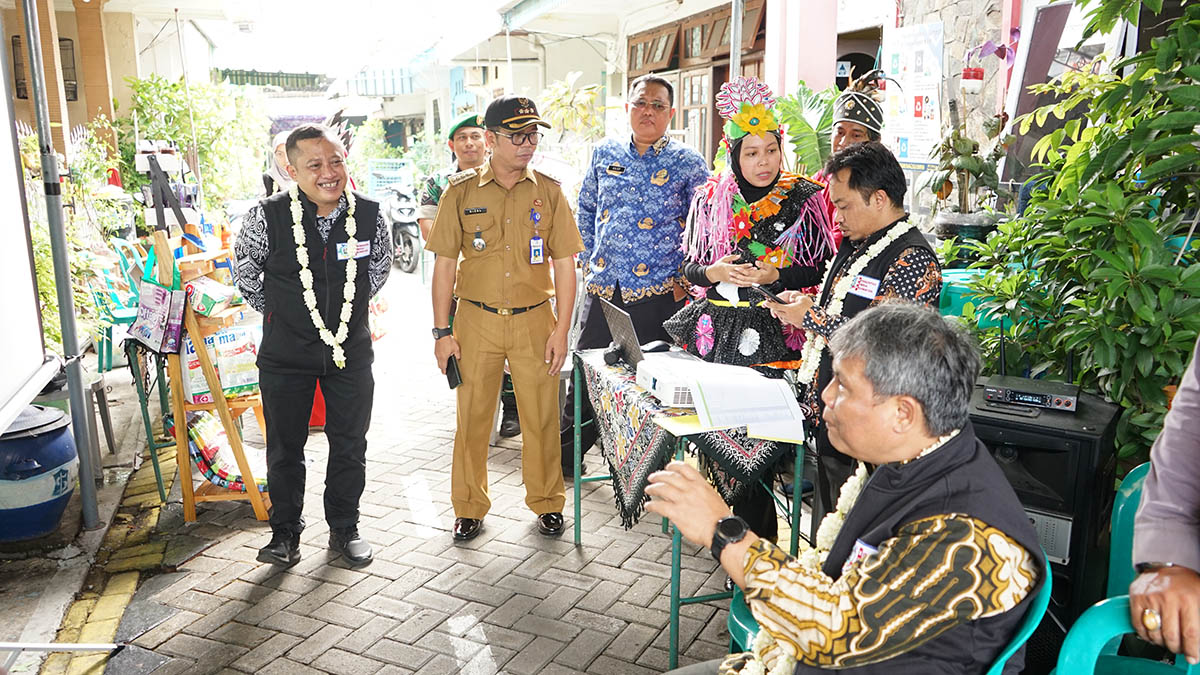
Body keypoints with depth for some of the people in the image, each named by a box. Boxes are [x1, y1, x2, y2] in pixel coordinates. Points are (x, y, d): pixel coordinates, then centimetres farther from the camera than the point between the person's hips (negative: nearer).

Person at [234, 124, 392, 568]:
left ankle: (344, 529, 30)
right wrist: (275, 311, 10)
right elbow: (245, 271, 5)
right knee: (285, 447, 10)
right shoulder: (267, 217, -14)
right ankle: (285, 532, 29)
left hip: (351, 349, 2)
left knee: (350, 444, 12)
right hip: (285, 352, -1)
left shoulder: (369, 214, -8)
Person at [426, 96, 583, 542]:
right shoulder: (461, 192, 1)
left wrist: (562, 329, -2)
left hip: (534, 320, 1)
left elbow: (564, 263, 4)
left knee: (541, 417, 5)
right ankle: (470, 506, 24)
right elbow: (444, 264, 3)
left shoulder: (548, 192, 3)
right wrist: (442, 331, -2)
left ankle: (547, 502, 25)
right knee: (473, 417, 6)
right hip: (476, 321, 0)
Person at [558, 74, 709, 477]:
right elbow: (585, 208, 19)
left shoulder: (688, 164, -1)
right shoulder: (604, 154, 9)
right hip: (602, 290, 3)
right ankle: (564, 457, 27)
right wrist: (588, 259, 12)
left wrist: (685, 278, -4)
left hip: (657, 293, -3)